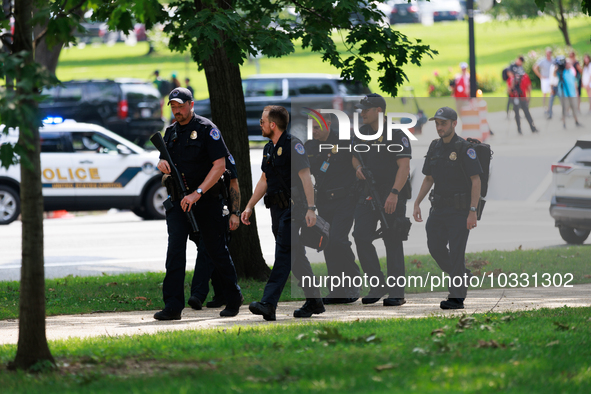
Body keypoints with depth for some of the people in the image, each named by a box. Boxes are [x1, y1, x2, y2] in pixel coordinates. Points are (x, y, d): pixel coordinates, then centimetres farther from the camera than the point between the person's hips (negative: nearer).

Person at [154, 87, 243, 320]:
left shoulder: (206, 129, -9)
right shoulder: (171, 132, 10)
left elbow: (220, 165, -15)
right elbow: (165, 162, 22)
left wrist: (198, 193, -22)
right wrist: (161, 163, -5)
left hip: (205, 200, -4)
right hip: (178, 201, 4)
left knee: (216, 250, 6)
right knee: (175, 249, -10)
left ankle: (234, 298, 25)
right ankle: (173, 306, -13)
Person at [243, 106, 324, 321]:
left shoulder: (293, 145, -11)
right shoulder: (269, 149, 16)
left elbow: (306, 177, -16)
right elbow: (264, 181, 24)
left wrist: (311, 208, -23)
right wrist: (249, 207, 20)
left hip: (292, 207, -9)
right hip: (277, 208, 9)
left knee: (284, 253, -15)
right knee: (296, 256, 12)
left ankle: (269, 303, -25)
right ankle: (314, 301, 20)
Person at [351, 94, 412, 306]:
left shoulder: (396, 134, -12)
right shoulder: (362, 133, 10)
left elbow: (404, 166, -19)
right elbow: (356, 155, 26)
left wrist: (394, 193, -28)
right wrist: (358, 167, 1)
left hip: (392, 195, -7)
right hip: (369, 193, 7)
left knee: (392, 242, -4)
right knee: (361, 237, -3)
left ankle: (397, 293, 1)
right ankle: (378, 286, 8)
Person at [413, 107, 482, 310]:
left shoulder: (464, 148, -12)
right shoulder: (435, 147, 10)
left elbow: (476, 181, -15)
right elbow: (428, 179, 17)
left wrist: (473, 212, -20)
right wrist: (417, 203, 8)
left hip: (460, 210, -7)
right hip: (439, 209, 7)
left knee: (456, 251, -7)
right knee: (435, 247, 6)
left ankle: (457, 297, -3)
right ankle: (461, 277, 27)